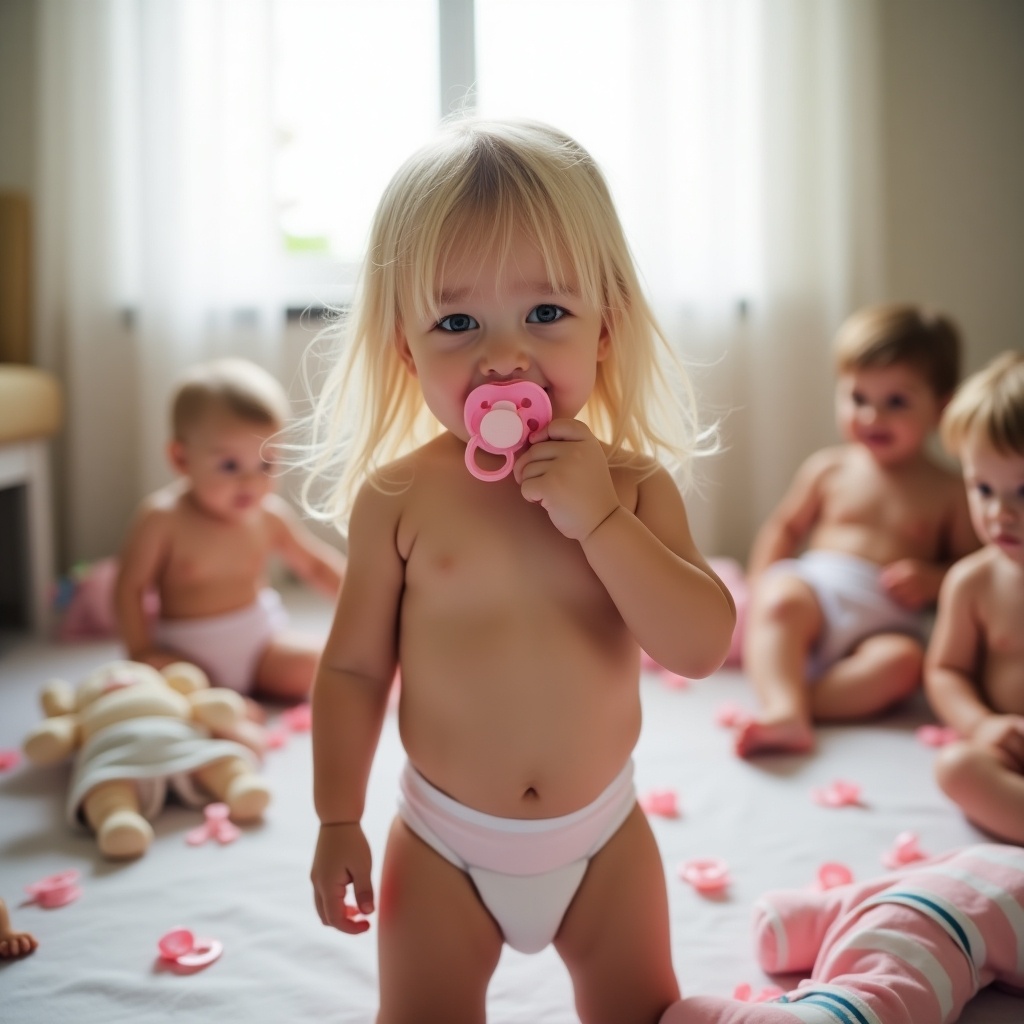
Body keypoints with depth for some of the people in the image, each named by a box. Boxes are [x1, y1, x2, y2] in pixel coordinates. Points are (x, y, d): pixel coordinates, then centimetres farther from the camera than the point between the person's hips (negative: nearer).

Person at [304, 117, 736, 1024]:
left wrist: (598, 520, -30)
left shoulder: (635, 483, -12)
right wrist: (338, 821, -3)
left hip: (603, 834, 1)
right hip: (445, 846, -1)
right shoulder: (400, 496, -14)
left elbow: (705, 647, -20)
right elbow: (354, 667, -6)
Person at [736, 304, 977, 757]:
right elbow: (783, 527, 20)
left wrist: (934, 579, -8)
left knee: (902, 660, -35)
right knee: (780, 599, -34)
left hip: (887, 621, -1)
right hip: (815, 589, 1)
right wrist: (760, 591, 4)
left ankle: (776, 701, -39)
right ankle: (785, 711, -48)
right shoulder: (829, 469, 14)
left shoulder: (948, 492, 11)